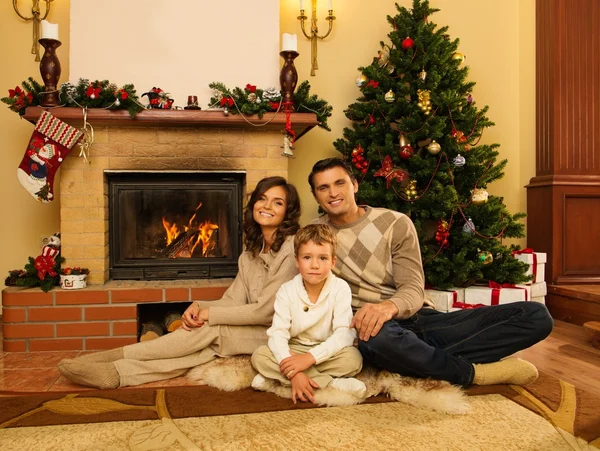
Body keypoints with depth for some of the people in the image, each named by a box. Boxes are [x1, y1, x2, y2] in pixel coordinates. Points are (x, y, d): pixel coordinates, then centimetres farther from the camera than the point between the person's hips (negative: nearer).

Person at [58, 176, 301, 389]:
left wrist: (210, 314, -14)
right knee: (210, 346, -22)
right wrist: (199, 306, -17)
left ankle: (113, 357, -19)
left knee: (212, 330, -23)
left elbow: (265, 310, -18)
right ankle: (116, 372, -31)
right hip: (251, 330, 6)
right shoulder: (250, 254, 10)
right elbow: (234, 301, 3)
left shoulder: (294, 248, -15)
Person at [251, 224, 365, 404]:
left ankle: (276, 378, -25)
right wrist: (294, 372, -35)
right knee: (259, 355, -24)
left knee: (353, 358, -31)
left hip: (327, 352, -1)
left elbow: (344, 334, -22)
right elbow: (277, 334, -20)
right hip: (294, 351, 2)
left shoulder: (340, 289, -15)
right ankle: (332, 383, -28)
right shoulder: (287, 291, -12)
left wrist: (310, 357, -33)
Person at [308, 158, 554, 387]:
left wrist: (390, 306, -29)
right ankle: (473, 372, -17)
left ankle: (413, 362, -24)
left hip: (423, 320, 3)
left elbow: (414, 289, -5)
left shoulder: (396, 223, 3)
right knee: (376, 338, -43)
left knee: (536, 315, -11)